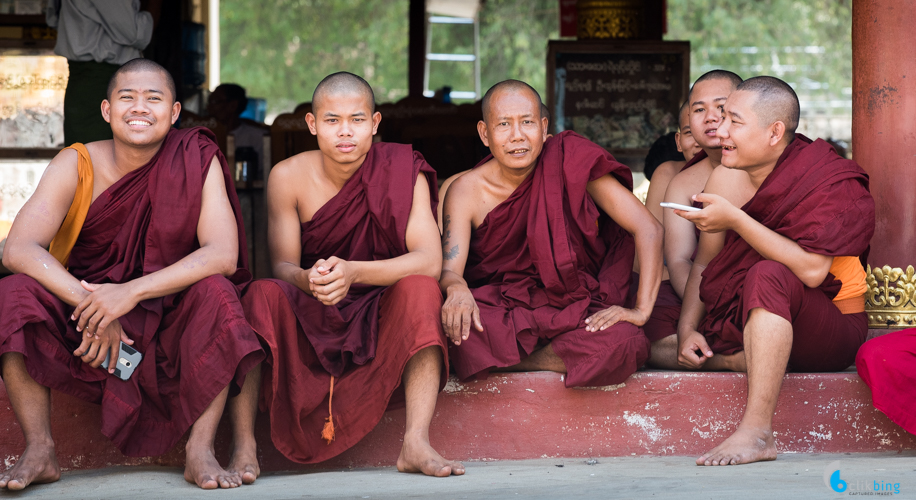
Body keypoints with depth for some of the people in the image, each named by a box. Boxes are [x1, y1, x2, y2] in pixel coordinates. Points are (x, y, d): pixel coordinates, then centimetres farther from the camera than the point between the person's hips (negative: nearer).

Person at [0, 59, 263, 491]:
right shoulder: (76, 165, -8)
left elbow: (223, 255, -23)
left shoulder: (198, 163, -10)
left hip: (167, 329, -1)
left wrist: (132, 292, -34)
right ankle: (39, 452, -19)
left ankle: (201, 451, -24)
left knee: (215, 292, -29)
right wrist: (89, 306, -33)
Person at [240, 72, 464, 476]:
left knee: (419, 289, -30)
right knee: (263, 295, -28)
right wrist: (308, 279, -38)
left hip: (382, 319, 0)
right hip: (309, 320, 1)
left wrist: (352, 272, -38)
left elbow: (429, 262, -21)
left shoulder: (402, 172, -11)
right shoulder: (288, 177, -8)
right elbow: (282, 265, -11)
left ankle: (416, 444, -38)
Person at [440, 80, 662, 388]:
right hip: (504, 311, -1)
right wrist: (457, 289, -41)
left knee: (621, 343, -34)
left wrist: (641, 309, -21)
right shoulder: (467, 192, -6)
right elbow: (449, 270, -14)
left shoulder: (571, 161, -10)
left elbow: (648, 229, -11)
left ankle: (497, 363, -12)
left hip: (573, 311, 1)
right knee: (459, 331, -36)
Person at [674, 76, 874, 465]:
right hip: (744, 325, 7)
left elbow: (811, 269, -31)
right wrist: (687, 330, -10)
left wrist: (735, 220, -29)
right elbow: (704, 264, 7)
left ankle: (757, 432, -42)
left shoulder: (829, 181, -16)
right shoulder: (728, 178, 2)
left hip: (832, 332, -6)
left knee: (768, 277, -38)